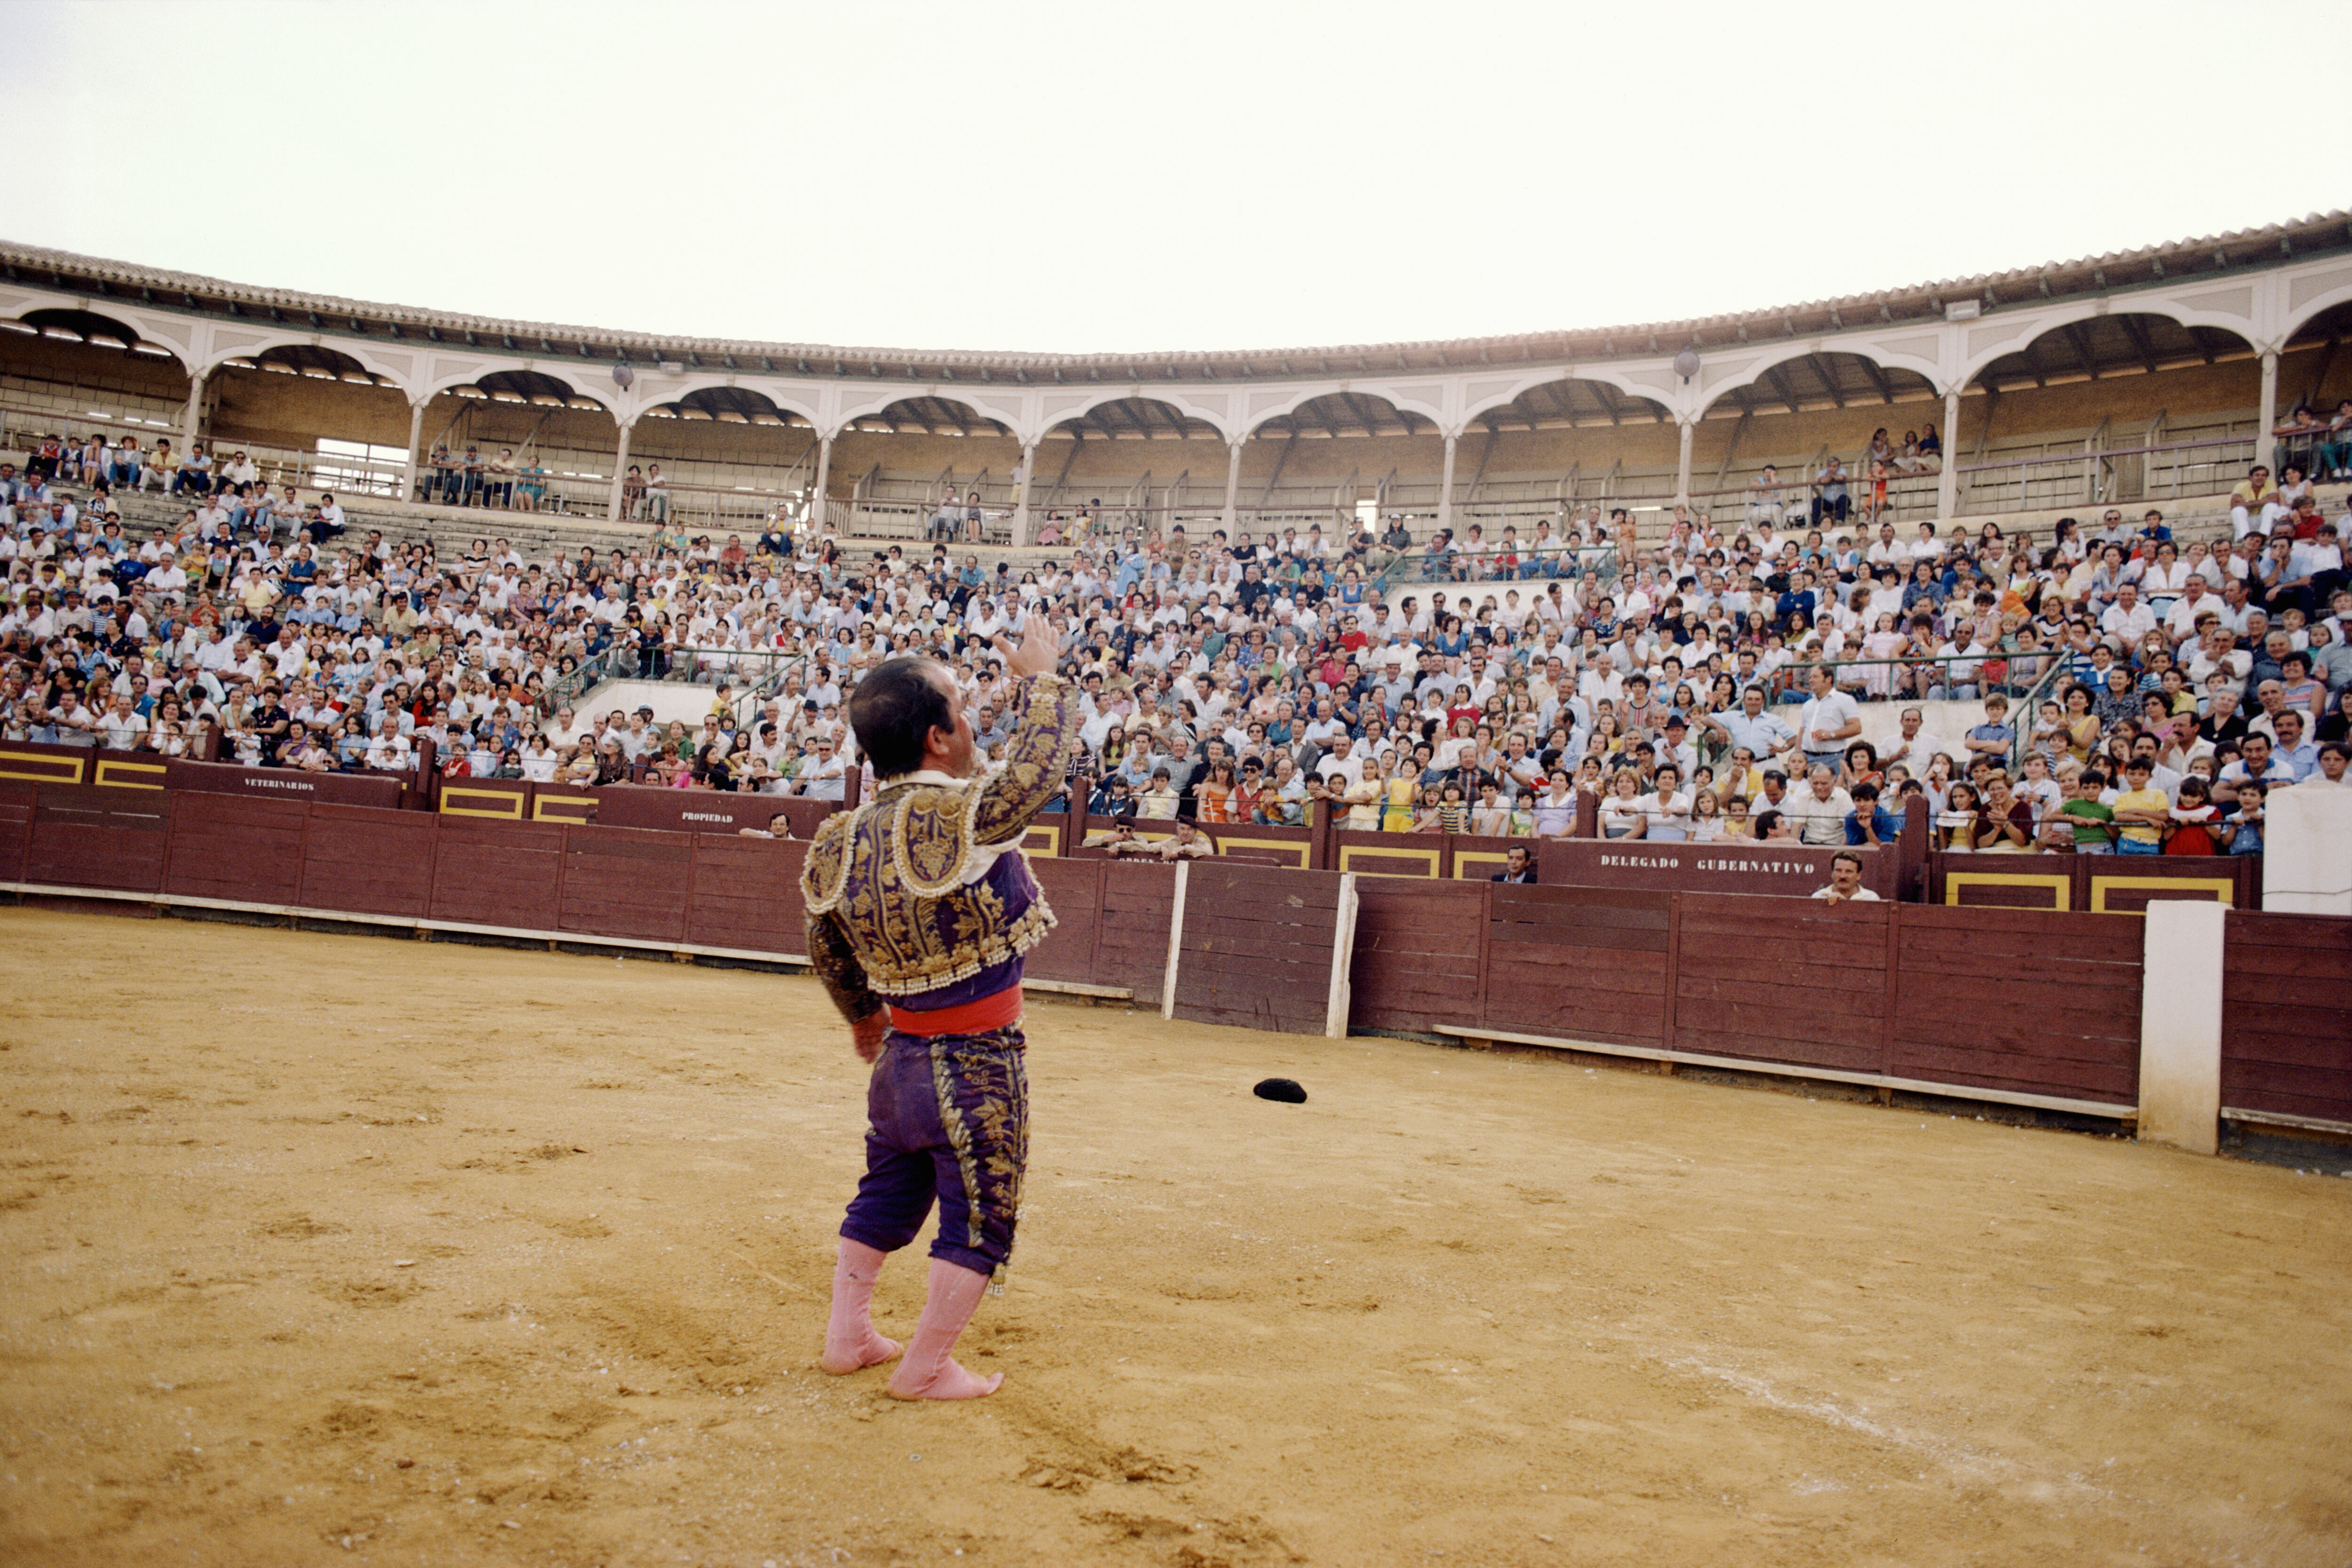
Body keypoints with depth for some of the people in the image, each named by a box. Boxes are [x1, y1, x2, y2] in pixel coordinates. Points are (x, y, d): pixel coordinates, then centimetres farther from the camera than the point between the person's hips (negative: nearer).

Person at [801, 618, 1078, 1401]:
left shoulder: (843, 838, -2)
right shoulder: (964, 813, -25)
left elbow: (825, 947, 11)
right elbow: (1040, 760, -13)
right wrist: (1039, 679, 3)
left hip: (901, 1051, 7)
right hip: (978, 1060, -7)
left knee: (885, 1197, 25)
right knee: (978, 1218, 10)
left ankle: (848, 1336, 36)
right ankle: (927, 1367, 20)